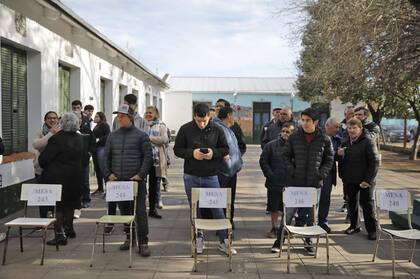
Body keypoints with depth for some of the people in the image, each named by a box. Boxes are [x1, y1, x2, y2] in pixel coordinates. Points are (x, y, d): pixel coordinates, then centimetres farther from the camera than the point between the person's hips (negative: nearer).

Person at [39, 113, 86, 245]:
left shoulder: (57, 138, -17)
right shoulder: (80, 139, 2)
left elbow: (43, 159, -15)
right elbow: (84, 156, 12)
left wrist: (45, 167, 5)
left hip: (57, 177, -6)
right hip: (74, 177, 6)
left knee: (58, 206, 1)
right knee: (69, 204, 19)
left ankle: (60, 234, 0)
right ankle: (69, 229, 32)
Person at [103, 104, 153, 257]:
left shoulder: (141, 135, -1)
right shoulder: (112, 136, 13)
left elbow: (148, 156, -3)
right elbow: (106, 157, 16)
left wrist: (141, 174, -12)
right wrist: (108, 174, 4)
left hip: (136, 181, -4)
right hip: (118, 181, 5)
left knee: (140, 211, -5)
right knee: (124, 211, 12)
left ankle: (143, 243, -1)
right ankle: (129, 237, 26)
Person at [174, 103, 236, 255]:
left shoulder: (217, 130, -1)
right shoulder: (185, 129, -2)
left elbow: (225, 149, 6)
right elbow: (177, 149, 1)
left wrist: (214, 153, -14)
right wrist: (192, 153, -17)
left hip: (211, 176, 0)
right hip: (191, 176, 0)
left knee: (218, 208, 3)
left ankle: (223, 241, 14)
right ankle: (199, 238, 26)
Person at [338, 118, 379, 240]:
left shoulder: (368, 141, -10)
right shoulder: (346, 142, 10)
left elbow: (375, 162, -13)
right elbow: (342, 161, 20)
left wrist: (368, 180, -18)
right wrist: (340, 155, -4)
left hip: (365, 181, -6)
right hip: (350, 180, 6)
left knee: (367, 204, 2)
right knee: (352, 203, 14)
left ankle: (371, 229, 14)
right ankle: (354, 225, 28)